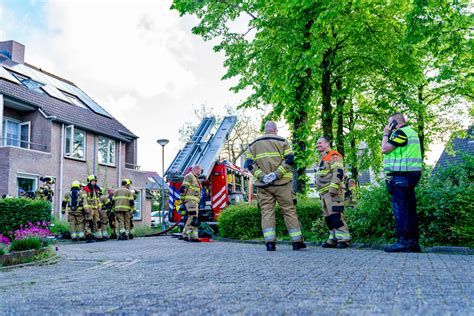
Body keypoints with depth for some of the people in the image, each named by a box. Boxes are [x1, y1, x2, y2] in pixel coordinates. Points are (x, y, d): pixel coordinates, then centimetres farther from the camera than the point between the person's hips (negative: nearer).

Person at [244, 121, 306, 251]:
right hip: (281, 183, -2)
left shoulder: (253, 144, 14)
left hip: (262, 185, 2)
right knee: (289, 211, 5)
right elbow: (289, 159, -8)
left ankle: (269, 242, -5)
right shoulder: (281, 141, 5)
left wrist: (261, 176, -6)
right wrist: (277, 174, -13)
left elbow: (249, 164, 4)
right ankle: (297, 241, 8)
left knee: (267, 212, 4)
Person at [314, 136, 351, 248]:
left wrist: (333, 187, -24)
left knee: (335, 215, -15)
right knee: (328, 217, 8)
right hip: (324, 193, 10)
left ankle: (344, 239, -11)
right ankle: (333, 239, 13)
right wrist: (320, 192, 25)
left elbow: (338, 172, -18)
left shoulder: (334, 156, -5)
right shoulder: (322, 159, 26)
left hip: (333, 192, -10)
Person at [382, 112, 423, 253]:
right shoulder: (411, 132, 21)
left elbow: (385, 149, -12)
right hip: (413, 173, 10)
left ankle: (403, 241, -14)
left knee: (400, 208, -10)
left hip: (402, 175, -10)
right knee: (410, 208, 10)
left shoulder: (400, 132, -10)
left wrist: (386, 134, -1)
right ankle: (413, 242, 13)